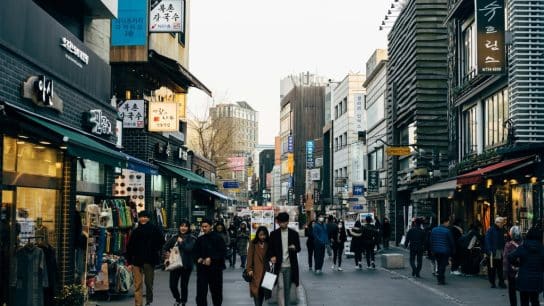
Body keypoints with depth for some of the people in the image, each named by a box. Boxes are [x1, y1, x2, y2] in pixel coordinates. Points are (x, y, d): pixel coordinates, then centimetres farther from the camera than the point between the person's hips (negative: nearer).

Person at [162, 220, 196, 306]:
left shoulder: (192, 239, -3)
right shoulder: (175, 237, 7)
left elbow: (189, 248, -20)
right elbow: (165, 247, 14)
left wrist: (181, 242, -13)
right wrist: (166, 253, -3)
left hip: (186, 265, -3)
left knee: (184, 285, 4)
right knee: (173, 285, 1)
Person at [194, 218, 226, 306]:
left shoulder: (218, 237, -5)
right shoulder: (199, 239, 9)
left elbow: (223, 251, -10)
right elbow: (196, 252, 19)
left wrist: (211, 259, -17)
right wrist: (199, 258, -3)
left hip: (216, 268, -3)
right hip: (202, 268, 3)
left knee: (216, 291, 10)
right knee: (201, 291, -5)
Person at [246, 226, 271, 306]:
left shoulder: (269, 244, 6)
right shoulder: (253, 244, 0)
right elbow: (250, 257, -1)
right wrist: (249, 269, -8)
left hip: (266, 271, 2)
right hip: (256, 272, -2)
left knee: (266, 290, -3)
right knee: (257, 290, -6)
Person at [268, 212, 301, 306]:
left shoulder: (294, 233, 4)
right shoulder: (274, 234, 3)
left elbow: (298, 248, 6)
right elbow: (270, 248, 6)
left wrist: (294, 248, -17)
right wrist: (271, 256, -14)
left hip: (290, 266, 1)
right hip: (279, 266, -1)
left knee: (287, 289, 9)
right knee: (281, 288, -9)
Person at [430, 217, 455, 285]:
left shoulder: (434, 230, 6)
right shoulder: (447, 231, -12)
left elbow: (431, 241, 10)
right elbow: (451, 242, -7)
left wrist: (432, 250, 17)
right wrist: (453, 251, 5)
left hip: (436, 251, 5)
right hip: (444, 251, -5)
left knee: (439, 265, 17)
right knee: (443, 265, -1)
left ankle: (440, 279, 20)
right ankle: (441, 280, -3)